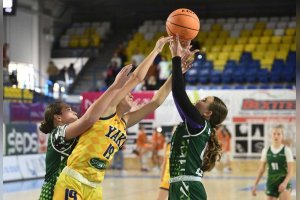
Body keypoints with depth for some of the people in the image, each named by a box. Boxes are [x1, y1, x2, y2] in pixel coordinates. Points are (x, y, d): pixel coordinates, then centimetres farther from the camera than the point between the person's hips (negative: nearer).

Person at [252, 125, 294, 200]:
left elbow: (290, 171, -9)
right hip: (271, 184, 4)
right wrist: (255, 185, 7)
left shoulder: (286, 150, -6)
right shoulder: (266, 150, 3)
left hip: (283, 184, -4)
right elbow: (261, 170, 10)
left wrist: (285, 183, -26)